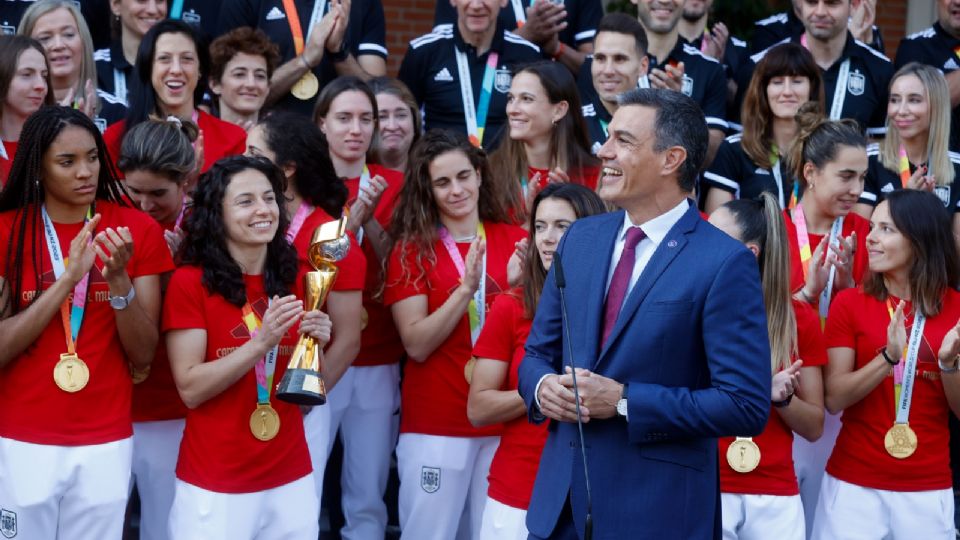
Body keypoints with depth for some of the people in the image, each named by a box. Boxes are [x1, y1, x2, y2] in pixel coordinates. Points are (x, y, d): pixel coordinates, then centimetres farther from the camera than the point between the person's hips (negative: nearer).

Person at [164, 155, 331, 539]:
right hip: (214, 486, -4)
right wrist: (261, 342, -22)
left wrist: (315, 345, -8)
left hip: (291, 479, 4)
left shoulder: (291, 281, 5)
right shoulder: (189, 282, -8)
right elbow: (190, 388, -13)